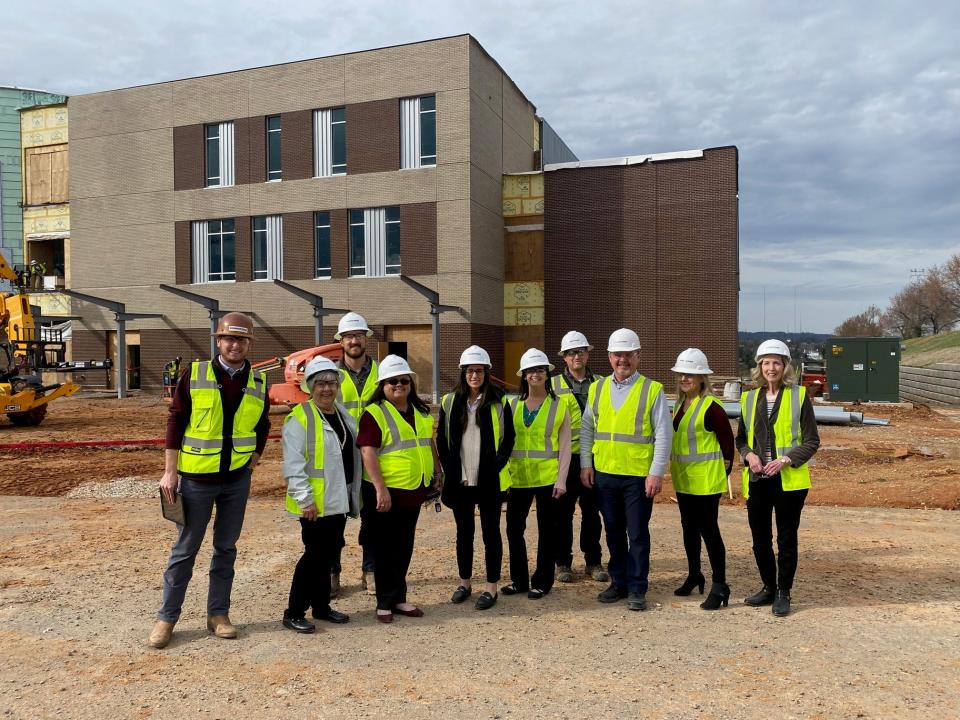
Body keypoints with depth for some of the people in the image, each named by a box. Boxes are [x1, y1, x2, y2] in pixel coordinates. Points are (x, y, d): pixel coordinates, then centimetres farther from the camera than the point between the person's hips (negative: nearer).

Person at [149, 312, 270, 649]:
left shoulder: (258, 382, 1)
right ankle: (167, 617, 20)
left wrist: (252, 462, 4)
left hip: (237, 480, 3)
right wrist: (169, 471, -7)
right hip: (196, 478, -2)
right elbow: (175, 421, -5)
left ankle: (218, 613, 24)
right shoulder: (194, 374, -6)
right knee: (184, 549, 6)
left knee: (226, 548, 12)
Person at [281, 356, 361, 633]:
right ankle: (293, 613, 10)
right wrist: (305, 499, -20)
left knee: (329, 553, 15)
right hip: (315, 502, -7)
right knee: (315, 553, -3)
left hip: (340, 499, 7)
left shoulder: (344, 414, 12)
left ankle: (321, 605, 28)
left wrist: (354, 494, 17)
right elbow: (293, 465, -17)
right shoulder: (299, 418, -12)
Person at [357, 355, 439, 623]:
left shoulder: (420, 411, 11)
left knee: (404, 547, 15)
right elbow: (368, 453, -18)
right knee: (385, 548, 5)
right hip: (386, 493, -6)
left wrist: (436, 473, 19)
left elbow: (429, 443, 22)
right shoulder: (374, 413, -11)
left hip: (415, 491, 6)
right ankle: (385, 603, 17)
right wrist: (380, 488, -23)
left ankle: (399, 599, 26)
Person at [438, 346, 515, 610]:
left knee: (490, 532, 5)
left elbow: (508, 438, 0)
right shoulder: (450, 402, 4)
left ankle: (491, 586, 15)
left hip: (490, 480, -2)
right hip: (460, 480, 2)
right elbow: (442, 440, 7)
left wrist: (497, 467, -10)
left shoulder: (499, 402, -1)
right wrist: (450, 470, -1)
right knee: (464, 532, 12)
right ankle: (465, 582, 26)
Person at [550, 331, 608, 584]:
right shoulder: (554, 384, 2)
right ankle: (563, 563, 18)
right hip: (564, 458, -2)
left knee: (592, 512, 10)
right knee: (563, 513, 6)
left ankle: (594, 562, 22)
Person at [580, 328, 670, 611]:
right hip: (604, 473, 4)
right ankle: (618, 582, 28)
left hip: (639, 475, -4)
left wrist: (656, 472, -11)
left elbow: (663, 435, -6)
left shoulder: (652, 390, -5)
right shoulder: (597, 388, 7)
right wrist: (585, 464, 6)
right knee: (613, 532, 14)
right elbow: (586, 429, 12)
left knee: (637, 534, 4)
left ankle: (637, 589, 16)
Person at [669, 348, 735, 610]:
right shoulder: (680, 404, 9)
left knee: (708, 529, -3)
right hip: (683, 478, 8)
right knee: (689, 528, 17)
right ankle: (694, 575, 32)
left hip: (706, 479, -8)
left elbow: (727, 440, -13)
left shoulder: (711, 407, -16)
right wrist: (674, 468, 15)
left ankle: (719, 586, 6)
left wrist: (724, 470, -5)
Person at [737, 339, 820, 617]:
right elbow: (741, 438, 15)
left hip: (789, 480, -4)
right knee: (760, 539, 11)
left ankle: (783, 594, 19)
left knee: (786, 539, 5)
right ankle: (768, 588, 29)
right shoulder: (749, 397, 8)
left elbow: (812, 441, -3)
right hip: (756, 480, 4)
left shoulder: (799, 395, -3)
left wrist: (786, 459, -16)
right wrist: (749, 455, -6)